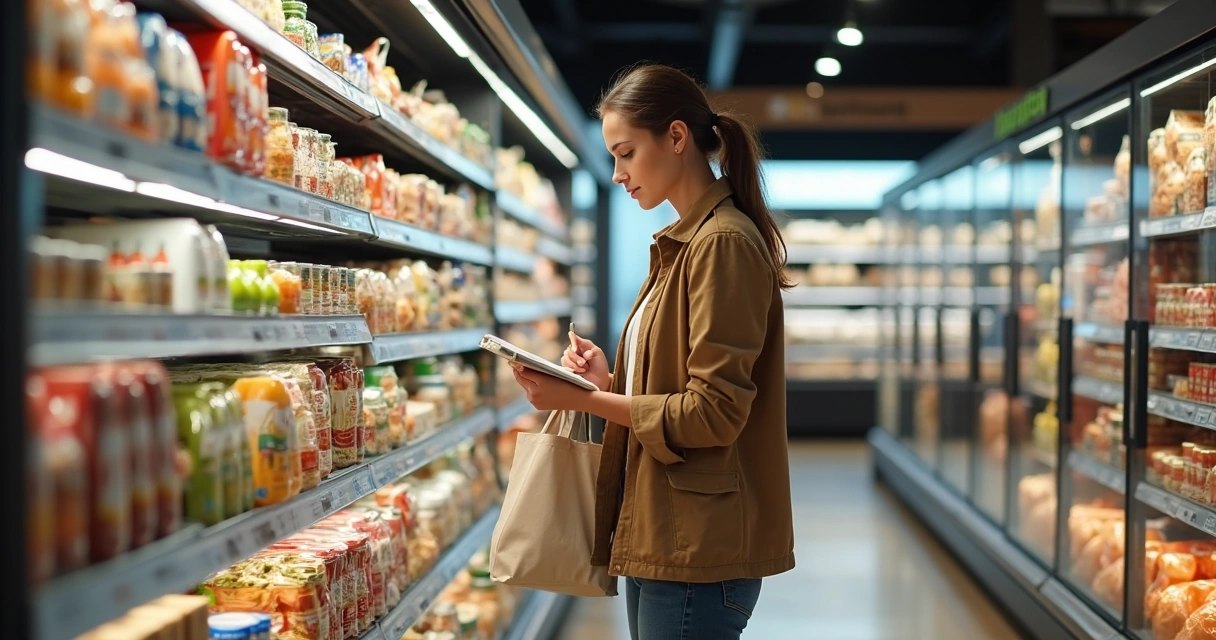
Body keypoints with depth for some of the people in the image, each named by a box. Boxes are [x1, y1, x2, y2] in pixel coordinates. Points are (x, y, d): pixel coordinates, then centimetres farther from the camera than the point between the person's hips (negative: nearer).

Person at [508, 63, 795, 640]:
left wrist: (583, 399, -17)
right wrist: (610, 379, 1)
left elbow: (713, 413, -19)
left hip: (696, 550, -9)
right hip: (662, 540, 9)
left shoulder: (724, 243, -14)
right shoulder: (686, 242, 15)